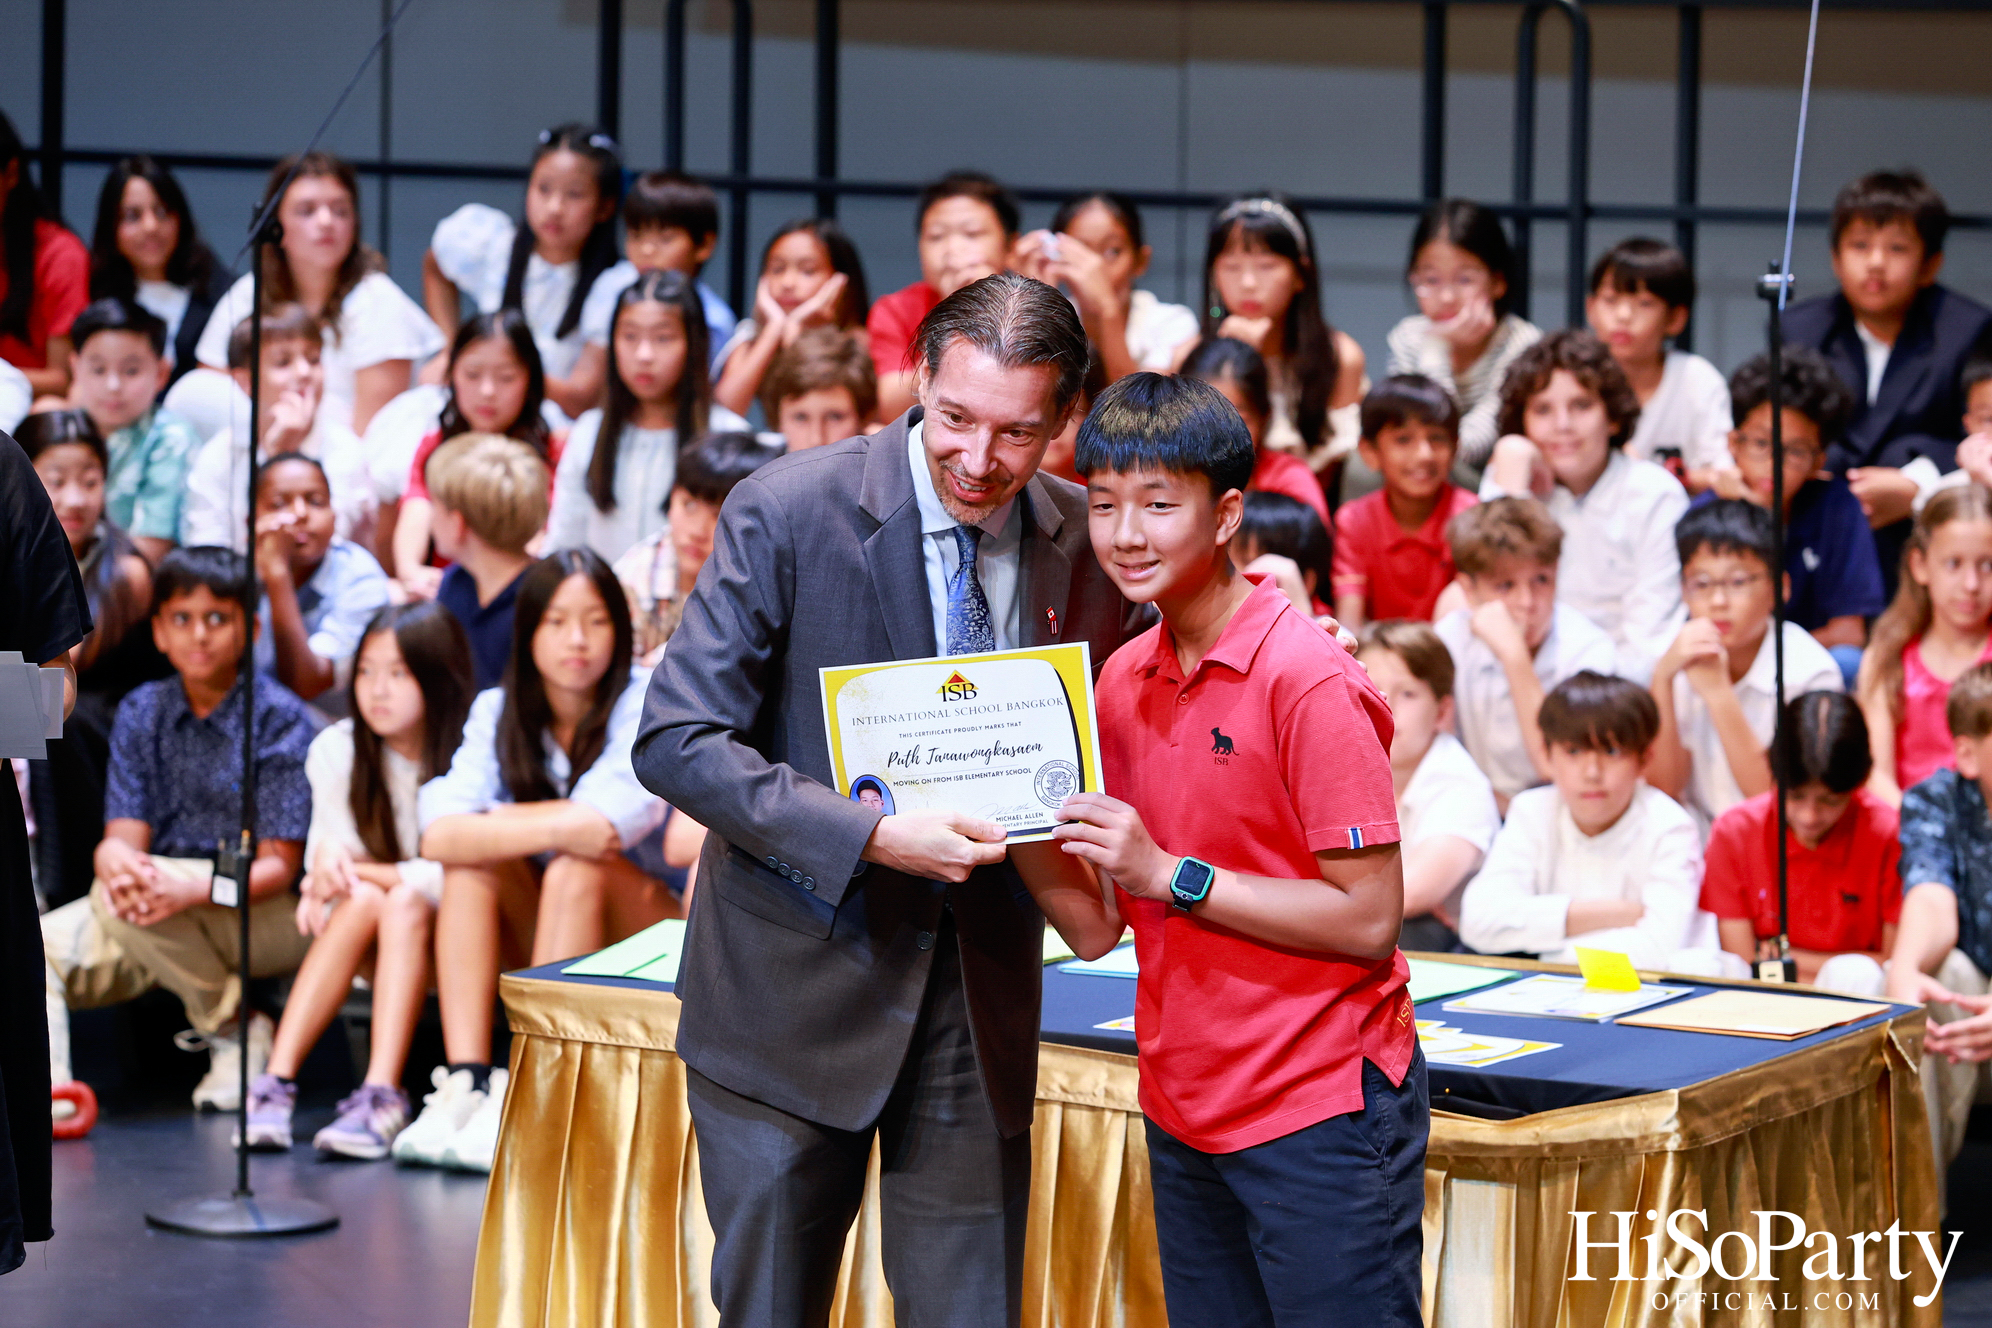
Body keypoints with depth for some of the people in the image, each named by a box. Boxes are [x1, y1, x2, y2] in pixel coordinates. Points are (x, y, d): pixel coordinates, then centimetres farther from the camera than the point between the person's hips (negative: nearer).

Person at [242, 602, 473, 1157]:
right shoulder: (336, 750, -2)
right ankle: (276, 1082, -40)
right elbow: (327, 851, -1)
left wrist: (359, 872, -21)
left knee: (403, 904, -33)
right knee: (363, 899, -30)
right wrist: (331, 859, -25)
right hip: (367, 948, 3)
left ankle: (381, 1095, -47)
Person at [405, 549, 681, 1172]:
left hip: (649, 923, -4)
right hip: (542, 933, 4)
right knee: (471, 863, -22)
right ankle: (466, 1085, -31)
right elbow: (439, 834, -18)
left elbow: (602, 824, -31)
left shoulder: (648, 707, -14)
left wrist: (490, 824, -18)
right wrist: (557, 827, -27)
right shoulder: (498, 712, -2)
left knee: (574, 869, -32)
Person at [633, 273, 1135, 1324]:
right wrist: (873, 837, -26)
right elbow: (675, 742, -15)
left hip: (979, 993, 3)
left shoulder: (1082, 542, 0)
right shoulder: (785, 514, -12)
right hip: (795, 983, -3)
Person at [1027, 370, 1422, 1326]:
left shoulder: (1307, 680, -15)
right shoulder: (1121, 680, 7)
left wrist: (1173, 874, -19)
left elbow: (1369, 919, -17)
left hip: (1319, 1112, -7)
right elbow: (1096, 926, 6)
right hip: (1184, 1115, 7)